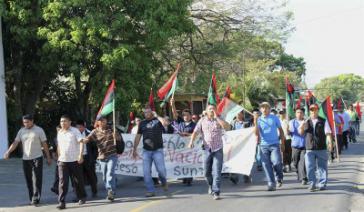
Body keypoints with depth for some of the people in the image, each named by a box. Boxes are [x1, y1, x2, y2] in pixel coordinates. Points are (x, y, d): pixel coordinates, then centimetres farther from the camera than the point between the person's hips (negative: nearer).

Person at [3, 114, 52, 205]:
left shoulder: (39, 130, -2)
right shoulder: (21, 131, 8)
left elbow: (44, 144, 0)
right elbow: (15, 143, 2)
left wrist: (48, 157, -1)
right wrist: (8, 152, -14)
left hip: (37, 158, -4)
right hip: (25, 159, 4)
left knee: (37, 179, -8)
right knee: (29, 180, 7)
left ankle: (36, 198, -8)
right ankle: (32, 198, 16)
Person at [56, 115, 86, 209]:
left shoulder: (75, 131, -6)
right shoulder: (59, 132, 12)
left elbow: (81, 143, -15)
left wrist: (80, 155, -26)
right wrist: (59, 157, 20)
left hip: (74, 160, -3)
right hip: (62, 161, 4)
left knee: (78, 181, 8)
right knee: (63, 182, -6)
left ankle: (81, 198, 28)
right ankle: (61, 202, -8)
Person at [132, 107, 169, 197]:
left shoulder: (158, 120, 2)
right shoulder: (142, 123, 12)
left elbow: (165, 123, -22)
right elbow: (138, 136, 16)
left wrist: (156, 116, -8)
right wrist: (134, 150, 14)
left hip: (158, 150, -3)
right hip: (146, 151, 3)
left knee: (161, 170, -8)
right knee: (146, 172, -2)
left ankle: (164, 182, 23)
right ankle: (150, 190, 6)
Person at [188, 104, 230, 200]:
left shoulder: (219, 120, 5)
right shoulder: (202, 120, 6)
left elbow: (227, 127, -13)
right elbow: (195, 131, 1)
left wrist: (217, 117, -12)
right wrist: (191, 141, -15)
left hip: (218, 150, -2)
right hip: (207, 149, 2)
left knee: (217, 171, -8)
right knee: (207, 172, 11)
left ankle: (216, 192, -6)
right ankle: (211, 185, 39)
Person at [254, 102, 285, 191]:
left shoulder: (275, 118, 5)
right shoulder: (259, 119, 6)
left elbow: (281, 130, 11)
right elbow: (257, 133, -3)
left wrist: (282, 143, 8)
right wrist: (255, 122, -13)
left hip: (274, 144, -2)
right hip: (264, 145, 2)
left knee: (276, 162, -18)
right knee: (267, 165, -1)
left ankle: (279, 177, 11)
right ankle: (271, 184, 7)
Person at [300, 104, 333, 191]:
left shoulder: (323, 121, 4)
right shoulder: (307, 122, 8)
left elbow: (328, 132, 0)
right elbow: (301, 133, 3)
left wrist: (330, 141, -19)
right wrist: (301, 127, -20)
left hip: (321, 148, -1)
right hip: (309, 148, 1)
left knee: (322, 167, 6)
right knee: (310, 167, -3)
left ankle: (322, 184, 16)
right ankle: (312, 184, 6)